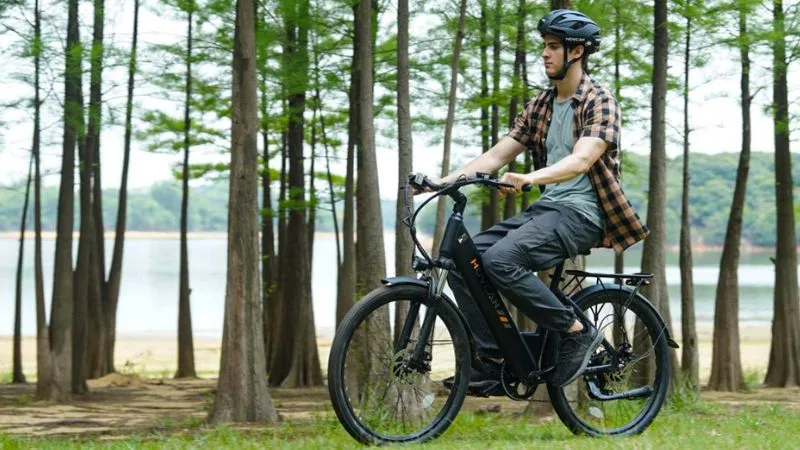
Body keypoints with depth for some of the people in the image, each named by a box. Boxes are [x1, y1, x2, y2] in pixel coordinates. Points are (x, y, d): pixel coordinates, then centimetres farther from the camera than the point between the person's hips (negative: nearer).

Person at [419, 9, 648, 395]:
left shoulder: (600, 103, -8)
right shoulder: (540, 106, 15)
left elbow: (581, 160, -24)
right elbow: (496, 155, 11)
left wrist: (530, 178, -43)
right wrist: (444, 181, -2)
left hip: (580, 213, -8)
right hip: (545, 209, 8)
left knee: (500, 259, -30)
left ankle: (576, 333, -15)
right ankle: (494, 362, -4)